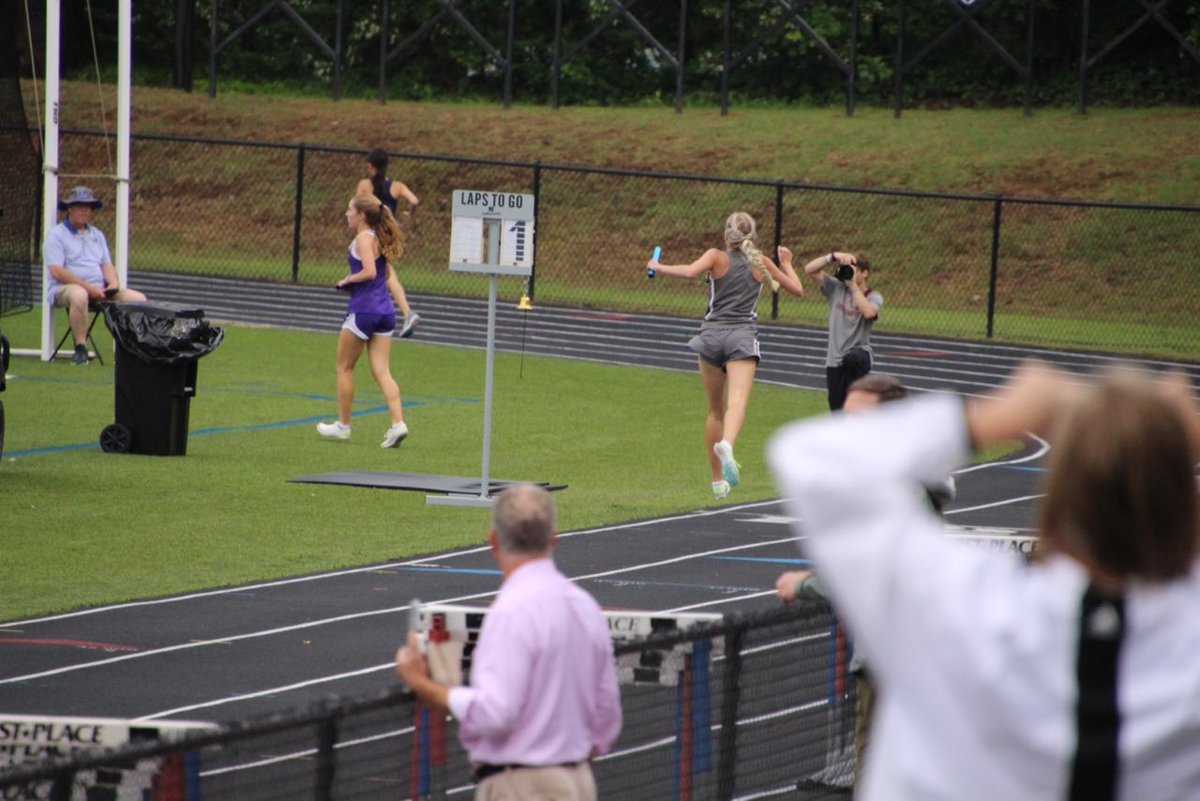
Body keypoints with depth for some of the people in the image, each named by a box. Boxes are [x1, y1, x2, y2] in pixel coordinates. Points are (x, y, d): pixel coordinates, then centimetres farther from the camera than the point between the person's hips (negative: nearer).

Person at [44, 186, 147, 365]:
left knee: (138, 298, -10)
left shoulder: (97, 235, 22)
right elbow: (57, 272, -11)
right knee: (79, 295, -42)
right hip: (64, 289, -6)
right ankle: (80, 349, -37)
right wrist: (89, 287, -18)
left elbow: (107, 265, 18)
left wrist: (113, 283, -7)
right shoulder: (56, 235, 0)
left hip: (99, 291, 6)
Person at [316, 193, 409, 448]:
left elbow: (369, 272, -24)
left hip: (363, 310, -8)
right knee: (381, 372, 3)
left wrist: (347, 281, -8)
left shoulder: (364, 239, -12)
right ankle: (398, 423, -11)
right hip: (385, 310, 8)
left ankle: (343, 425, 16)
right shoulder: (379, 238, 14)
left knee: (344, 367, 8)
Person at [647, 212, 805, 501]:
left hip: (712, 334, 1)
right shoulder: (761, 263, 12)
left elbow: (691, 271, -18)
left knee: (715, 411, 16)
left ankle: (718, 480, 23)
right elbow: (797, 290, 22)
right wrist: (786, 264, 39)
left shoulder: (717, 257, 4)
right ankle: (726, 445, -54)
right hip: (743, 336, -1)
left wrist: (658, 267, -2)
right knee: (737, 403, -21)